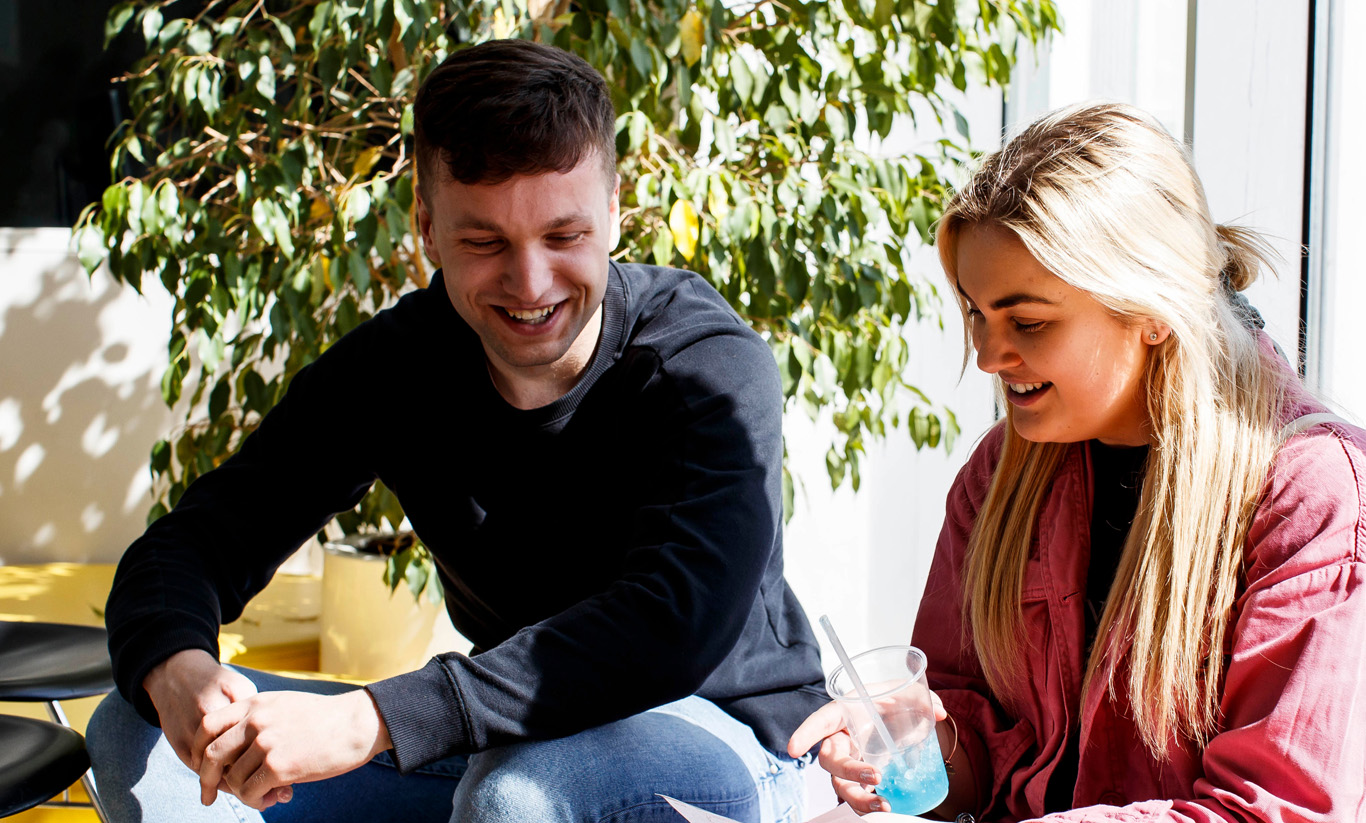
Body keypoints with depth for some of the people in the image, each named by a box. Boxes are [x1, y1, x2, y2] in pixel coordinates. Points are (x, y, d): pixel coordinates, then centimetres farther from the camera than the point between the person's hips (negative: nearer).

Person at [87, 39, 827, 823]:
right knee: (136, 733, -6)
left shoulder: (711, 369, -20)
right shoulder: (393, 367, -5)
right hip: (505, 743, 5)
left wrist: (370, 721, -42)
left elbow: (672, 626, -35)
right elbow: (195, 540, -5)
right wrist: (175, 669, -31)